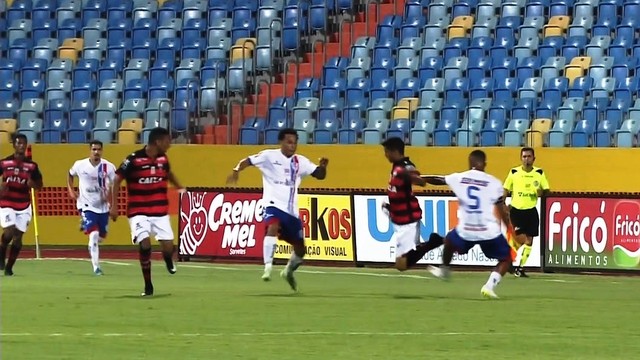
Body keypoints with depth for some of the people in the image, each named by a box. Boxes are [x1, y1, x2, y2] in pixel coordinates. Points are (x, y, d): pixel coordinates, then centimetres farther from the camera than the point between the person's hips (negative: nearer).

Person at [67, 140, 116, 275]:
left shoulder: (108, 167, -11)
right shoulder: (80, 165, -9)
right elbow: (70, 175, 12)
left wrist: (109, 195, -22)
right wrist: (71, 190, 1)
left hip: (102, 206, 3)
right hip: (87, 205, -3)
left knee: (101, 236, 14)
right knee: (94, 235, -18)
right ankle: (96, 267, -13)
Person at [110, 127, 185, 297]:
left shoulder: (163, 158, 2)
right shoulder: (134, 159, -15)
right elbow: (117, 180, -7)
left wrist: (180, 188, 19)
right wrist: (114, 206, -10)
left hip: (160, 211, 4)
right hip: (139, 212, -4)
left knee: (168, 247, -6)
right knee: (144, 244, -20)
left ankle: (168, 260, 35)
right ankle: (148, 286, -3)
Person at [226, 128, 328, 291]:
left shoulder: (300, 162, 9)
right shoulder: (269, 156, -4)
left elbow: (319, 175, 10)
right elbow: (247, 161, -11)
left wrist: (323, 166, -13)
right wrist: (236, 170, -31)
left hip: (291, 210, 5)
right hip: (274, 204, -5)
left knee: (300, 249, 11)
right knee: (273, 227, -38)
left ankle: (288, 271, 41)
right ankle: (268, 267, -41)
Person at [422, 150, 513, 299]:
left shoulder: (458, 178, 0)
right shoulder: (494, 183, -7)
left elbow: (437, 180, 18)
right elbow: (502, 210, -5)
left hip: (466, 230, 2)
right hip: (489, 231, -2)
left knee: (450, 241, 35)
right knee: (506, 258, 15)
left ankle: (444, 270, 54)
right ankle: (490, 285, -7)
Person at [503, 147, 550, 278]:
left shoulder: (539, 173, 1)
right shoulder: (514, 172, -2)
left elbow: (546, 190, 6)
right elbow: (506, 191, 6)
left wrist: (542, 192, -16)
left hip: (531, 211, 2)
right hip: (516, 210, -2)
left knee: (529, 241, 2)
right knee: (521, 238, -16)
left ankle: (521, 268, 14)